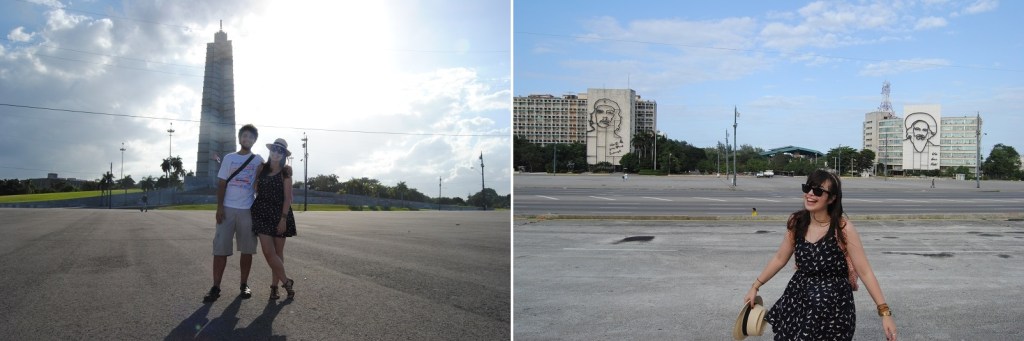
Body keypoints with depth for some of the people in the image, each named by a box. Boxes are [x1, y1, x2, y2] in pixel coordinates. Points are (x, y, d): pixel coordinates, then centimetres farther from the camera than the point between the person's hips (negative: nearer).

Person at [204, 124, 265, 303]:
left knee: (247, 249, 4)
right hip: (228, 208, 0)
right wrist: (219, 207, -4)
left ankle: (244, 285, 14)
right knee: (220, 248, -2)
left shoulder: (258, 160, 7)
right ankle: (215, 287, 1)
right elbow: (222, 183, 5)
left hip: (248, 210, 0)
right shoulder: (229, 158, 8)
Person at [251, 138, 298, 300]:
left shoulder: (285, 172, 0)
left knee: (278, 252, 4)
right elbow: (255, 190, 17)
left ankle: (275, 285, 14)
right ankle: (286, 282, 3)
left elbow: (287, 197, -5)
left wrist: (283, 218, -12)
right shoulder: (262, 168, 7)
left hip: (279, 214, -2)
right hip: (262, 213, 2)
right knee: (268, 252, -9)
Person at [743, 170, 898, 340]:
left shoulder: (843, 228, -15)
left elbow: (865, 272, -13)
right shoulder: (796, 222, -2)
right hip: (798, 299, 4)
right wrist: (755, 286, 11)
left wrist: (885, 312, -17)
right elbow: (780, 258, 9)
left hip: (833, 305, -4)